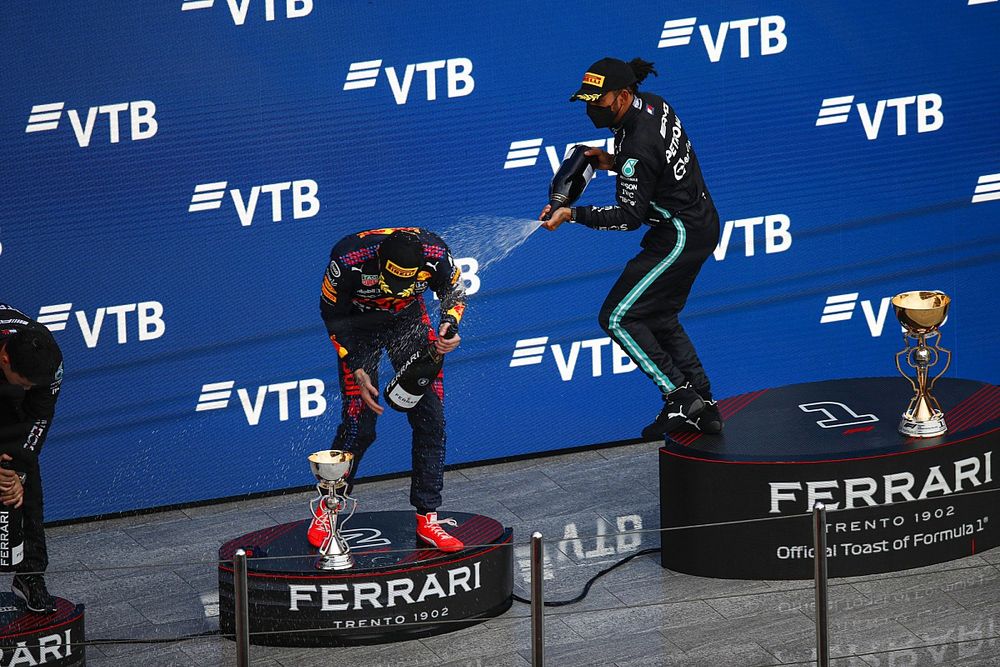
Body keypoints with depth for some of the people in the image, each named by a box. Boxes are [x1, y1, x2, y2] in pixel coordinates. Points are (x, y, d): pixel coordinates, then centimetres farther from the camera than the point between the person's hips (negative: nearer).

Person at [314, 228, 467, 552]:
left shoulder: (435, 254, -29)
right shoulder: (350, 259, -35)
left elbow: (454, 291, -4)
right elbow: (332, 315, -16)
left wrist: (449, 325, -23)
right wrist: (357, 371, -19)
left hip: (409, 319, 3)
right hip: (359, 323, -3)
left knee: (430, 419, -5)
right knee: (359, 424, -9)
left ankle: (427, 519, 3)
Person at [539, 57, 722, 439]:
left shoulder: (638, 147, -28)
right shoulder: (652, 104, 1)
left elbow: (630, 217, -23)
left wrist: (572, 215, -24)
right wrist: (614, 162, 4)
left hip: (681, 235, -10)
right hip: (700, 222, 10)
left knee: (618, 317, -6)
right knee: (660, 317, 20)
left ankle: (680, 396, -6)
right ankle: (703, 407, 21)